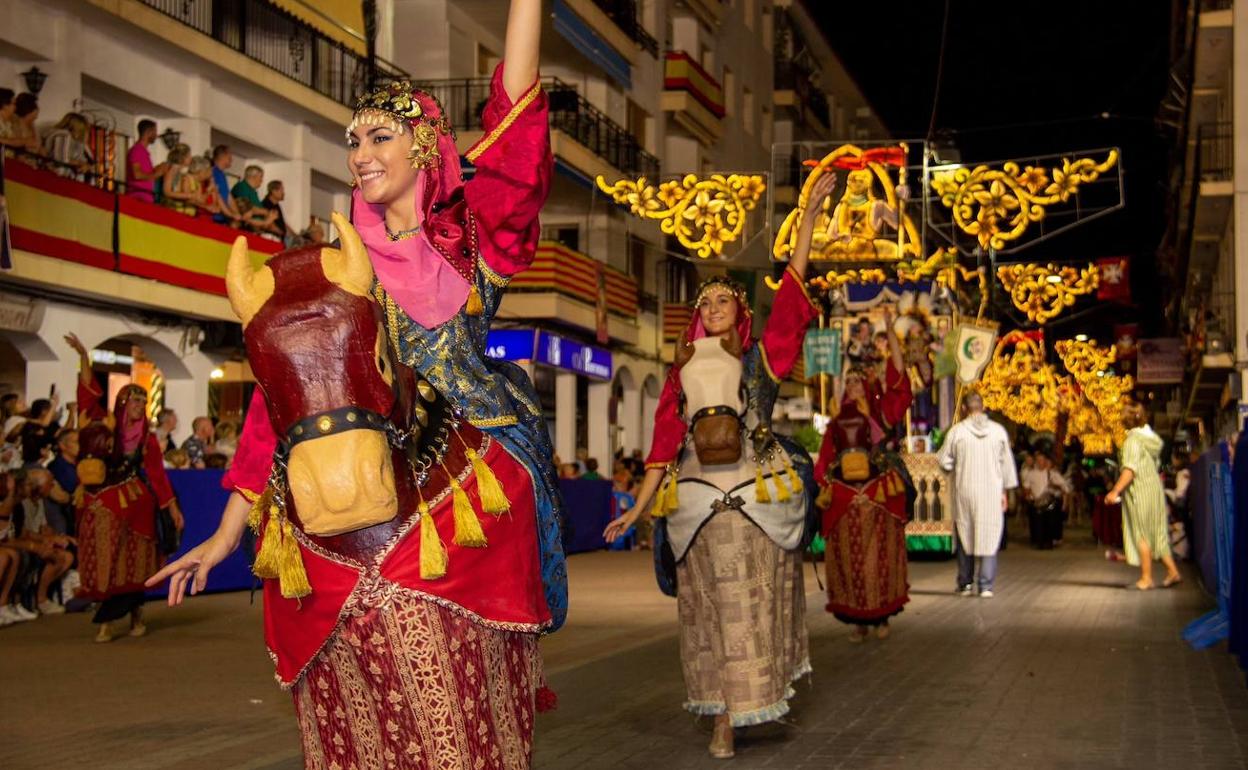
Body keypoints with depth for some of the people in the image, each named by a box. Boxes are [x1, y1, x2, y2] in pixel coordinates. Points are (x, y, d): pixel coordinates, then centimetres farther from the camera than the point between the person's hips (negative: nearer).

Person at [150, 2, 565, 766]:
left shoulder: (472, 237, 10)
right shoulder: (330, 264, 15)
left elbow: (517, 114, -3)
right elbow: (280, 394, 11)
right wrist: (228, 533, 7)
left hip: (467, 494, -1)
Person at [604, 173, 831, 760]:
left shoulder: (763, 355, 8)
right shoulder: (683, 372, 14)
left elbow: (793, 283, 1)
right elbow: (664, 446, 11)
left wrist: (810, 211, -4)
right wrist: (636, 511, 6)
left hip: (757, 495, -2)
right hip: (698, 498, 2)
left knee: (749, 602, -2)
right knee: (710, 608, 2)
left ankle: (735, 711, 6)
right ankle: (724, 715, 6)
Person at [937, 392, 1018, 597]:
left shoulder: (957, 431, -6)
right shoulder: (998, 430, 0)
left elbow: (944, 461, -3)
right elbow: (1007, 463, 6)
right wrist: (1005, 491, 14)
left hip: (965, 491, 0)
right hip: (992, 491, 1)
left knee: (965, 535, 11)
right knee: (989, 536, 2)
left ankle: (965, 584, 16)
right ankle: (986, 586, -3)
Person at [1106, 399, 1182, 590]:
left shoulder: (1133, 440, -14)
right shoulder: (1152, 438, 11)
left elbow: (1130, 469, -23)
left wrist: (1115, 491, -25)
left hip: (1140, 492, -8)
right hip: (1154, 488, 8)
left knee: (1142, 535, -1)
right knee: (1157, 532, 13)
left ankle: (1146, 578, 3)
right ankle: (1172, 570, 11)